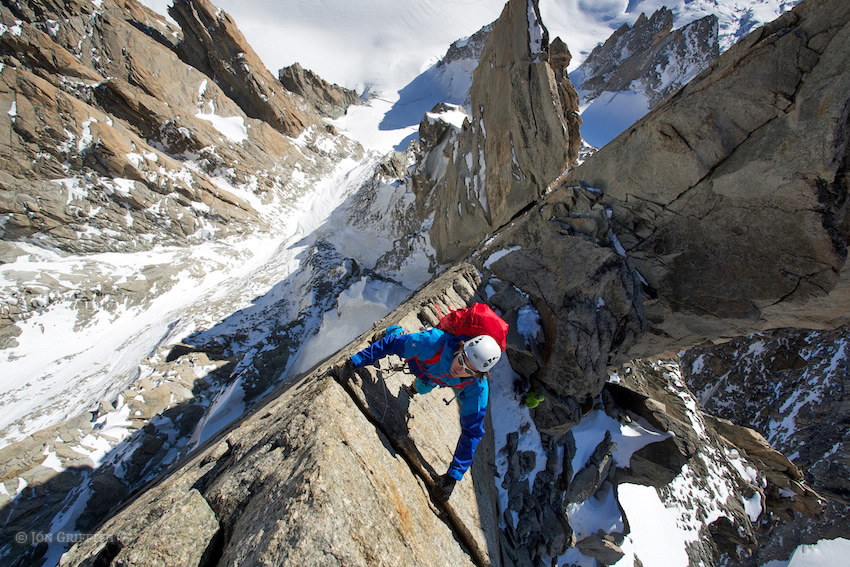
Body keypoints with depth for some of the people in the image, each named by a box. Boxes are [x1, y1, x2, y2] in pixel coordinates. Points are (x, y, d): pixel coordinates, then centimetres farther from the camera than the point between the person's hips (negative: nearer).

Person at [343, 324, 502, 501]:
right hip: (418, 361, -2)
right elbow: (391, 344, -37)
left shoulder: (477, 389, -44)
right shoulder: (435, 342, -50)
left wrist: (454, 475, -33)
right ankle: (396, 331, 59)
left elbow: (472, 432, -33)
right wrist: (357, 360, -36)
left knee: (422, 389, 35)